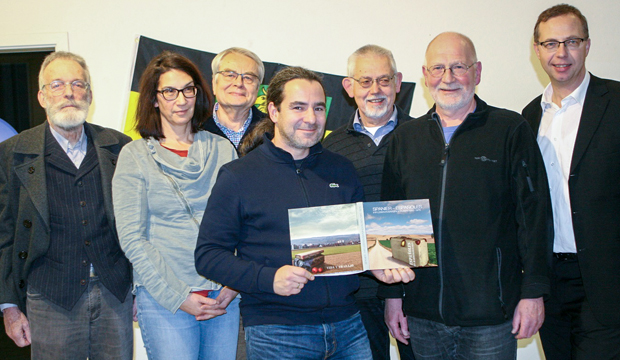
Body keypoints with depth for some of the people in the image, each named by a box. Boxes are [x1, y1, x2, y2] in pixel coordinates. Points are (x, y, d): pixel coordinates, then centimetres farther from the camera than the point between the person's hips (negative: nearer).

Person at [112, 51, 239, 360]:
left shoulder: (222, 149, 8)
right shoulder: (135, 156, 0)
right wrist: (178, 297, -11)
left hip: (224, 297, 3)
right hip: (163, 299, -3)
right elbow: (131, 238, -5)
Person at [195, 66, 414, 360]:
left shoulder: (342, 170, 12)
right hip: (274, 332, -4)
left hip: (347, 325, 4)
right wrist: (268, 278, -19)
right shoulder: (237, 176, -3)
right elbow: (208, 255, -6)